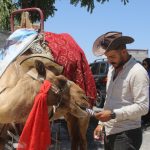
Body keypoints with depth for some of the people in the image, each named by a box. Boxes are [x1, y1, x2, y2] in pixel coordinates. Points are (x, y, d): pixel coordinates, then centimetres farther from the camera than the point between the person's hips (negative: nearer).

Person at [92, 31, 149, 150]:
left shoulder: (137, 72, -16)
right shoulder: (112, 69, 11)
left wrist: (113, 114, -21)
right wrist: (101, 123, 14)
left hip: (127, 135, -7)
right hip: (110, 133, 8)